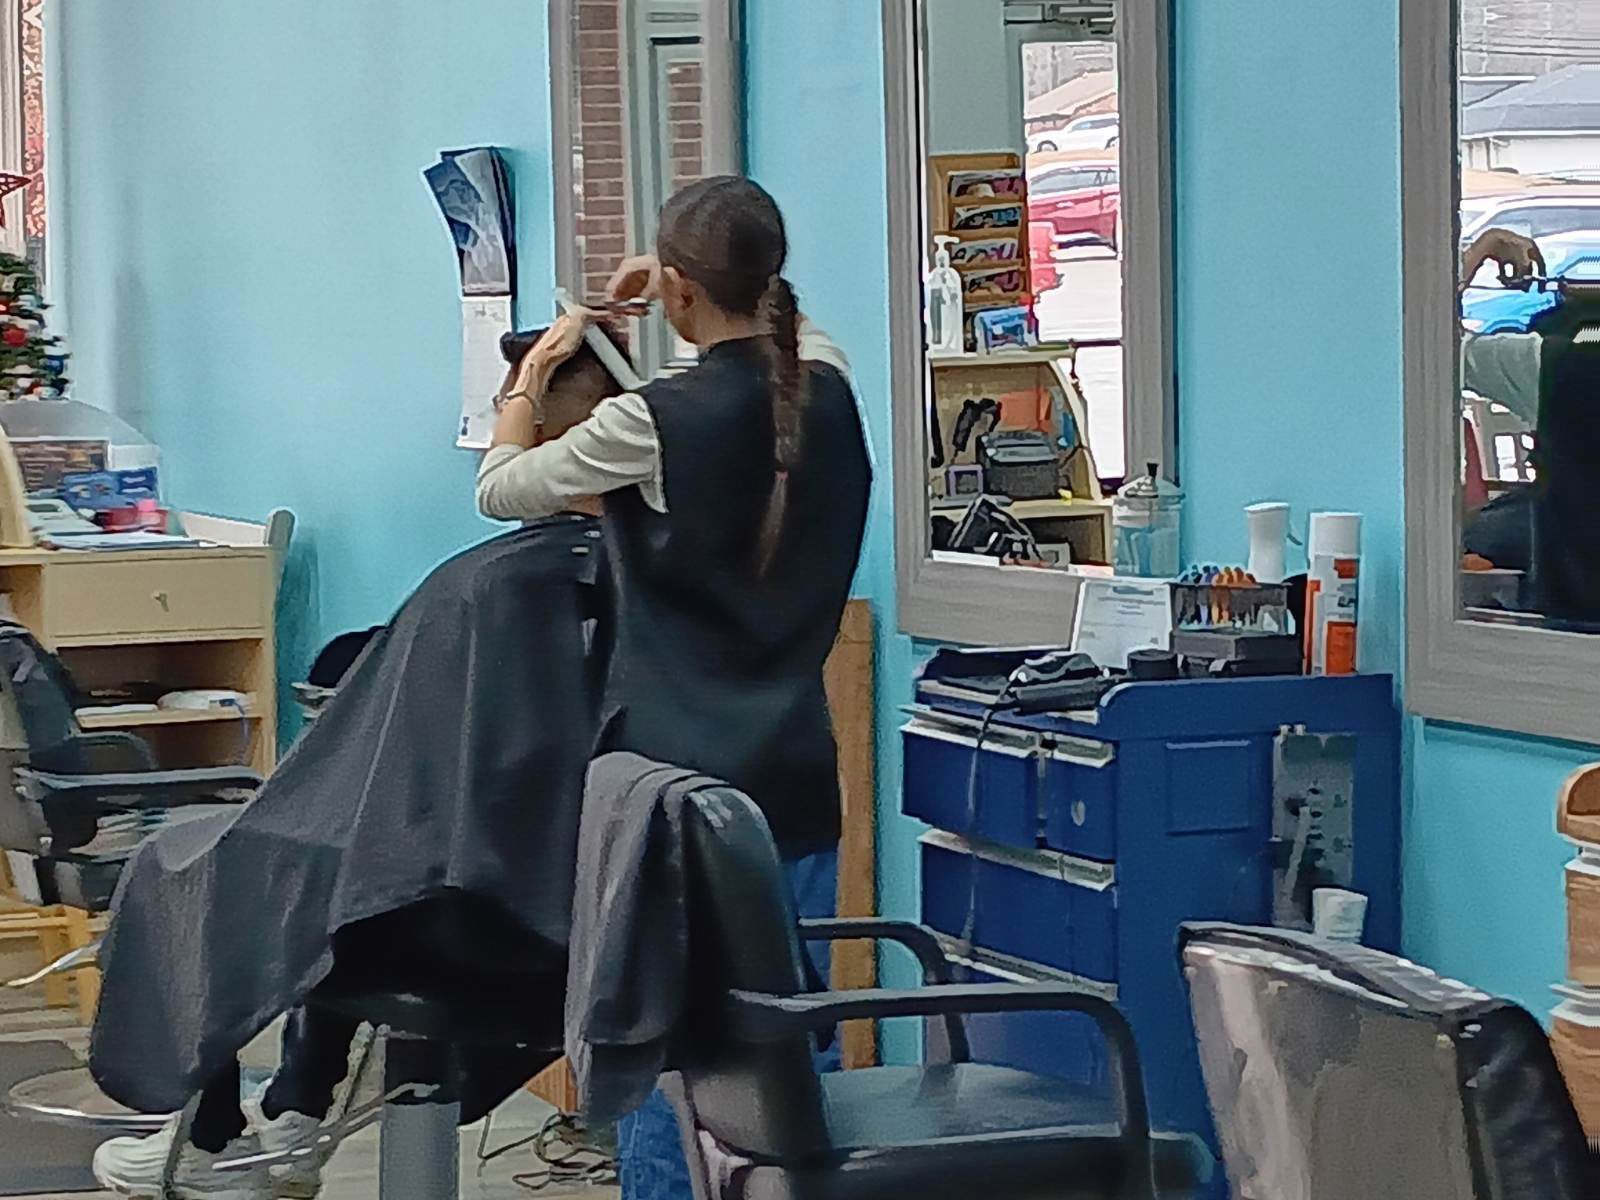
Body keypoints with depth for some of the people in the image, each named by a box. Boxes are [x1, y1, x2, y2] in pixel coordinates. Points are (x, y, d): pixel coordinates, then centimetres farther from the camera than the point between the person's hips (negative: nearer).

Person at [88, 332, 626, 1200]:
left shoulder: (483, 587, -23)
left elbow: (377, 794, -15)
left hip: (459, 916, -7)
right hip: (585, 898, 7)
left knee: (182, 869, 19)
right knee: (323, 835, 36)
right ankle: (292, 1124, 42)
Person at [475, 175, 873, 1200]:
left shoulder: (656, 424, -14)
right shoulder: (829, 392, 1)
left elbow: (501, 489, 3)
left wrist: (535, 373, 17)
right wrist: (698, 294, 29)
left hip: (677, 785, -5)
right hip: (796, 781, 5)